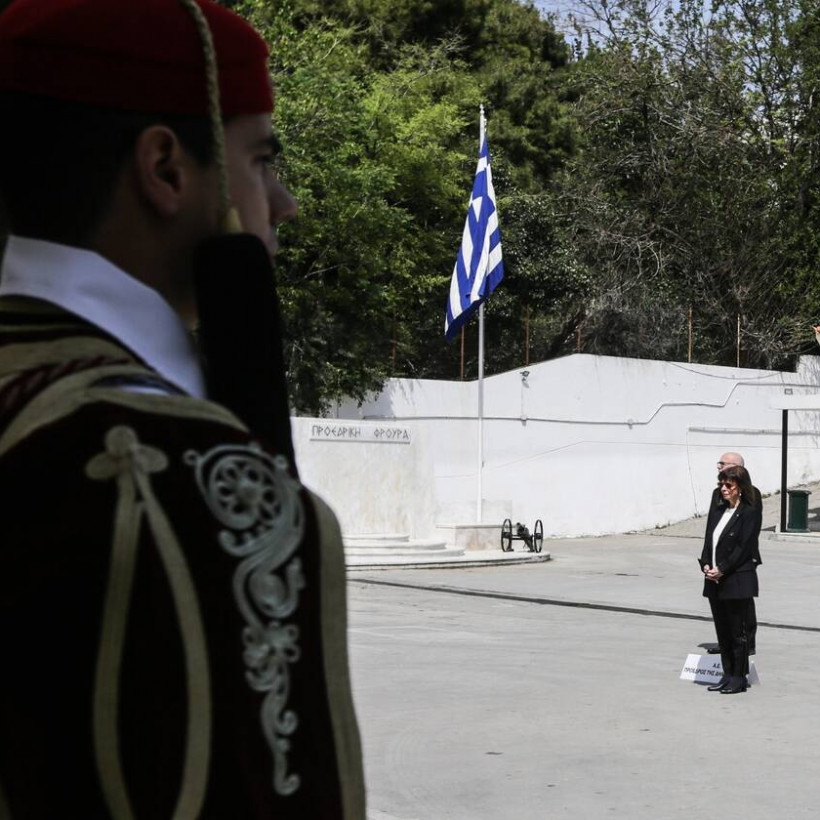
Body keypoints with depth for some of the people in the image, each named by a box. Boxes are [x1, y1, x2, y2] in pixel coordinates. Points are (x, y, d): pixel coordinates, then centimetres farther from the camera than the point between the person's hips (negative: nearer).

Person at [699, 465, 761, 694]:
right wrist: (705, 564, -6)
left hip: (737, 581, -7)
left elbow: (744, 547, -14)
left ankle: (739, 677, 9)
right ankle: (727, 675, 20)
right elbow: (708, 541, 12)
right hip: (714, 582, 7)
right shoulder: (717, 511, 13)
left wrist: (722, 570, -17)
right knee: (722, 630, 12)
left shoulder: (750, 513, -9)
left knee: (737, 630, 0)